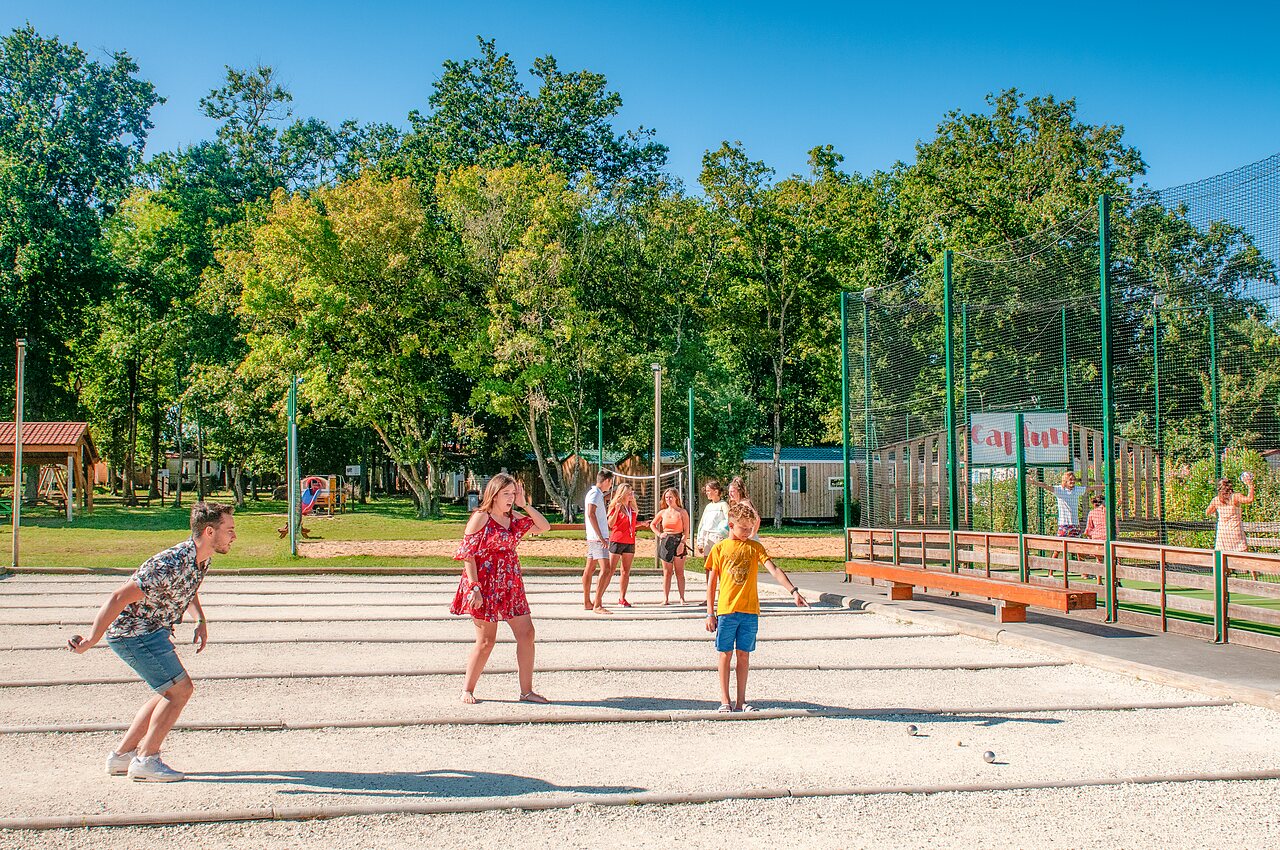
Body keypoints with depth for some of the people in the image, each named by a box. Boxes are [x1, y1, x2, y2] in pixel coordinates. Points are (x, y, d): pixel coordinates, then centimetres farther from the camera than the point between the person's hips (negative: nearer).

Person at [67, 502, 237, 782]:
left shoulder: (201, 559, -1)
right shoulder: (170, 566, -30)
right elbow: (119, 598, -29)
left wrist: (200, 620, 6)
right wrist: (91, 641, -25)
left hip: (153, 631, 10)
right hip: (133, 633, -10)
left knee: (172, 692, 15)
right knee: (180, 689, -10)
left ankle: (122, 755, 22)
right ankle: (145, 761, -2)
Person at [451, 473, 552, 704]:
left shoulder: (513, 518, 10)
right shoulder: (481, 518, -9)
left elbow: (544, 526, 11)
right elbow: (468, 554, -12)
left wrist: (525, 505, 2)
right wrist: (474, 587, -19)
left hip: (511, 585, 7)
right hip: (486, 586, -7)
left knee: (526, 634, 2)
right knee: (486, 641, -2)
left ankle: (526, 691, 9)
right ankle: (467, 690, 15)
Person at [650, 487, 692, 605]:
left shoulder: (682, 512, 1)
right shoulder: (663, 513, 10)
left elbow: (686, 530, -3)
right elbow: (652, 525, 23)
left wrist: (682, 543, -15)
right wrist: (659, 534, 8)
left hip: (678, 541, -3)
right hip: (665, 542, 3)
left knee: (679, 572, -1)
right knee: (667, 572, 3)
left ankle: (682, 598, 0)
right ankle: (666, 598, 3)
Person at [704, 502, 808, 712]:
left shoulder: (755, 547, 6)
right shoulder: (719, 548, 2)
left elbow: (774, 570, -5)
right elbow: (711, 583, 4)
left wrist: (793, 591, -19)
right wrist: (710, 613, 1)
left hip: (750, 611, 2)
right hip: (726, 610, -1)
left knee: (744, 654, 7)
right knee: (726, 654, 4)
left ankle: (741, 701, 14)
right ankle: (725, 700, 12)